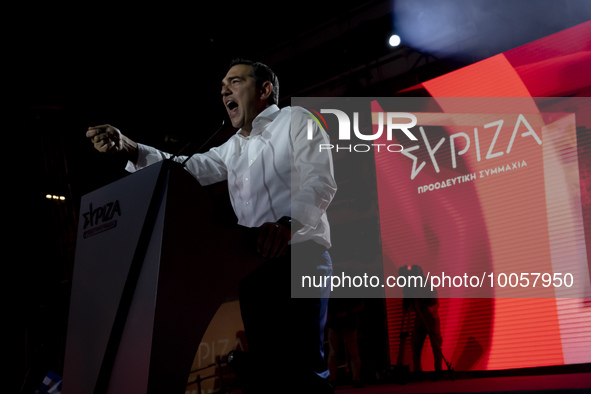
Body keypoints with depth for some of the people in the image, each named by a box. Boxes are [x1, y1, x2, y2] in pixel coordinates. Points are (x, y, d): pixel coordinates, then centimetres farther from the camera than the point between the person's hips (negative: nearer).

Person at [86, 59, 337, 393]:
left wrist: (288, 222, -30)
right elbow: (190, 168, 18)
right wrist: (129, 149, 3)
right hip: (254, 263, 8)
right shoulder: (234, 147, 27)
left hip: (299, 255, -7)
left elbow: (321, 180, -10)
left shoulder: (295, 121, 3)